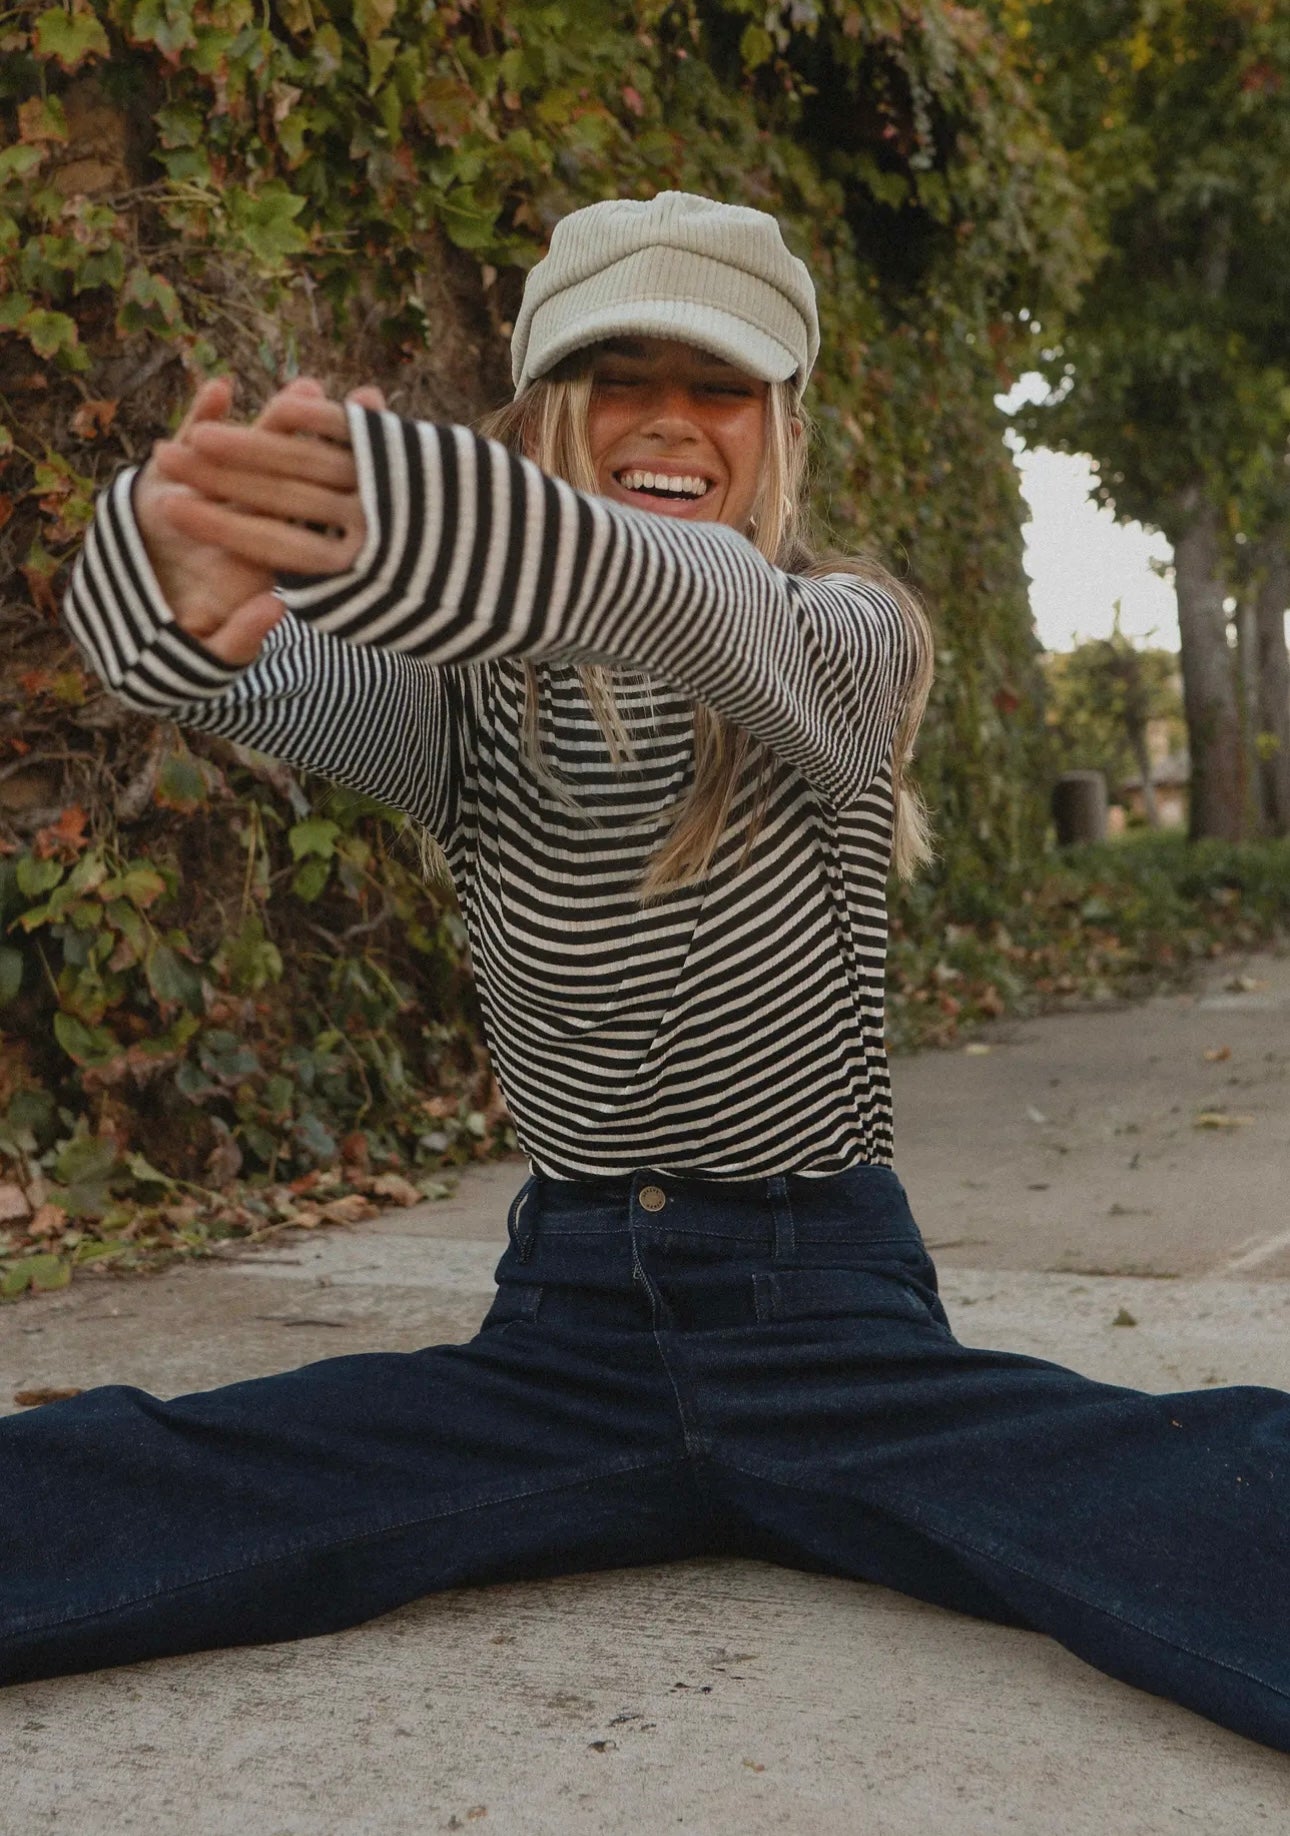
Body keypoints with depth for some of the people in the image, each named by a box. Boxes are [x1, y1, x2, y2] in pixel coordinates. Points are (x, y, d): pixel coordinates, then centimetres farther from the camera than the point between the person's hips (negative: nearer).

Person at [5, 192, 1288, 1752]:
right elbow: (298, 682, -20)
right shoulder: (469, 697, 3)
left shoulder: (846, 643, -4)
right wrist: (196, 598, -46)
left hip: (826, 1298, -2)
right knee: (183, 1491, -23)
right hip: (566, 1314, 2)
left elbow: (705, 609, -29)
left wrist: (395, 525, -50)